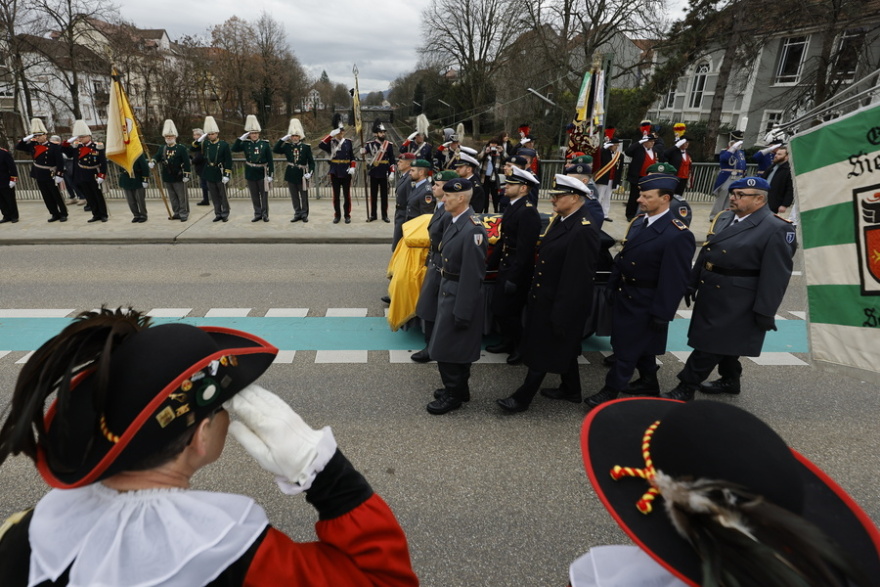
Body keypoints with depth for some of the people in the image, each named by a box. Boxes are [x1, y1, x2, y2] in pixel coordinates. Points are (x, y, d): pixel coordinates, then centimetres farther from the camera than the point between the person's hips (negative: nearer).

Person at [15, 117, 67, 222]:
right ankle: (55, 214, 17)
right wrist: (26, 139, -3)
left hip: (51, 176, -6)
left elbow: (60, 162, -15)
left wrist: (59, 175, -20)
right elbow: (18, 147, 12)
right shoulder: (33, 145, 7)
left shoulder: (54, 147, -11)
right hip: (39, 175, 6)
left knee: (56, 195, 1)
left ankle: (63, 214, 10)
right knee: (47, 197, 9)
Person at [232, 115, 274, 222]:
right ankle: (257, 214, 19)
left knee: (264, 194, 5)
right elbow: (234, 149, -7)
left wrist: (270, 174, -9)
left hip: (262, 173, -2)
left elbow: (270, 160, -4)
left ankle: (265, 214, 14)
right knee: (254, 195, 9)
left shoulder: (265, 144, -3)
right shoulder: (246, 143, 3)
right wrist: (240, 138, -14)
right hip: (250, 173, 2)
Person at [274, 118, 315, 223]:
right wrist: (282, 139, -13)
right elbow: (275, 150, -7)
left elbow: (311, 162, -4)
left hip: (302, 175, -3)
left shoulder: (306, 147, -3)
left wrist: (310, 172, -17)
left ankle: (304, 214, 16)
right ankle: (297, 214, 19)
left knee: (304, 196, 6)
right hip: (291, 175, 3)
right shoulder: (287, 146, 3)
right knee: (294, 196, 9)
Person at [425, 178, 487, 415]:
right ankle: (459, 388, 37)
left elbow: (473, 275, -24)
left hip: (461, 296, -9)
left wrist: (462, 312, -21)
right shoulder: (455, 222, 5)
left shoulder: (472, 229, -24)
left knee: (446, 348, 3)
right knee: (456, 346, 20)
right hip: (448, 291, 9)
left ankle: (453, 394, 22)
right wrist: (443, 293, 14)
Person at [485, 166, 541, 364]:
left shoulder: (528, 212, -20)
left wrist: (514, 278, -23)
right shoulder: (512, 207, 9)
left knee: (509, 311, 3)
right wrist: (490, 263, 13)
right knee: (498, 309, 17)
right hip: (505, 266, 9)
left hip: (517, 270, -9)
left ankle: (519, 349, 24)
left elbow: (525, 249, -23)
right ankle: (507, 342, 37)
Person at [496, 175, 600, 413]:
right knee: (563, 346, 23)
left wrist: (561, 313, -23)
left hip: (561, 303, -9)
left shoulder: (583, 231, -24)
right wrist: (533, 291, 12)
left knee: (542, 351, 4)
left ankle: (522, 398, 19)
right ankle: (571, 390, 41)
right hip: (544, 297, 9)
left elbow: (578, 278, -25)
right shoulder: (559, 220, 5)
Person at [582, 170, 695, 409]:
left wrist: (662, 314, -18)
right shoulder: (638, 221, 3)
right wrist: (612, 286, 12)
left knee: (627, 347, 3)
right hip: (624, 295, 8)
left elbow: (676, 279, -20)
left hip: (645, 303, -8)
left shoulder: (678, 235, -22)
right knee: (638, 343, 22)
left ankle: (611, 391, 17)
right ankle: (648, 382, 41)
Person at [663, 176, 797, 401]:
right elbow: (705, 254, 13)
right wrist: (693, 284, 14)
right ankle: (730, 379, 39)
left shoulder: (776, 229, -13)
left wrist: (765, 312, -16)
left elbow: (776, 275, -15)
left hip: (737, 303, -7)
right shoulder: (723, 218, 8)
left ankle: (686, 388, 6)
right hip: (711, 294, 7)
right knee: (724, 341, 21)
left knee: (710, 343, -3)